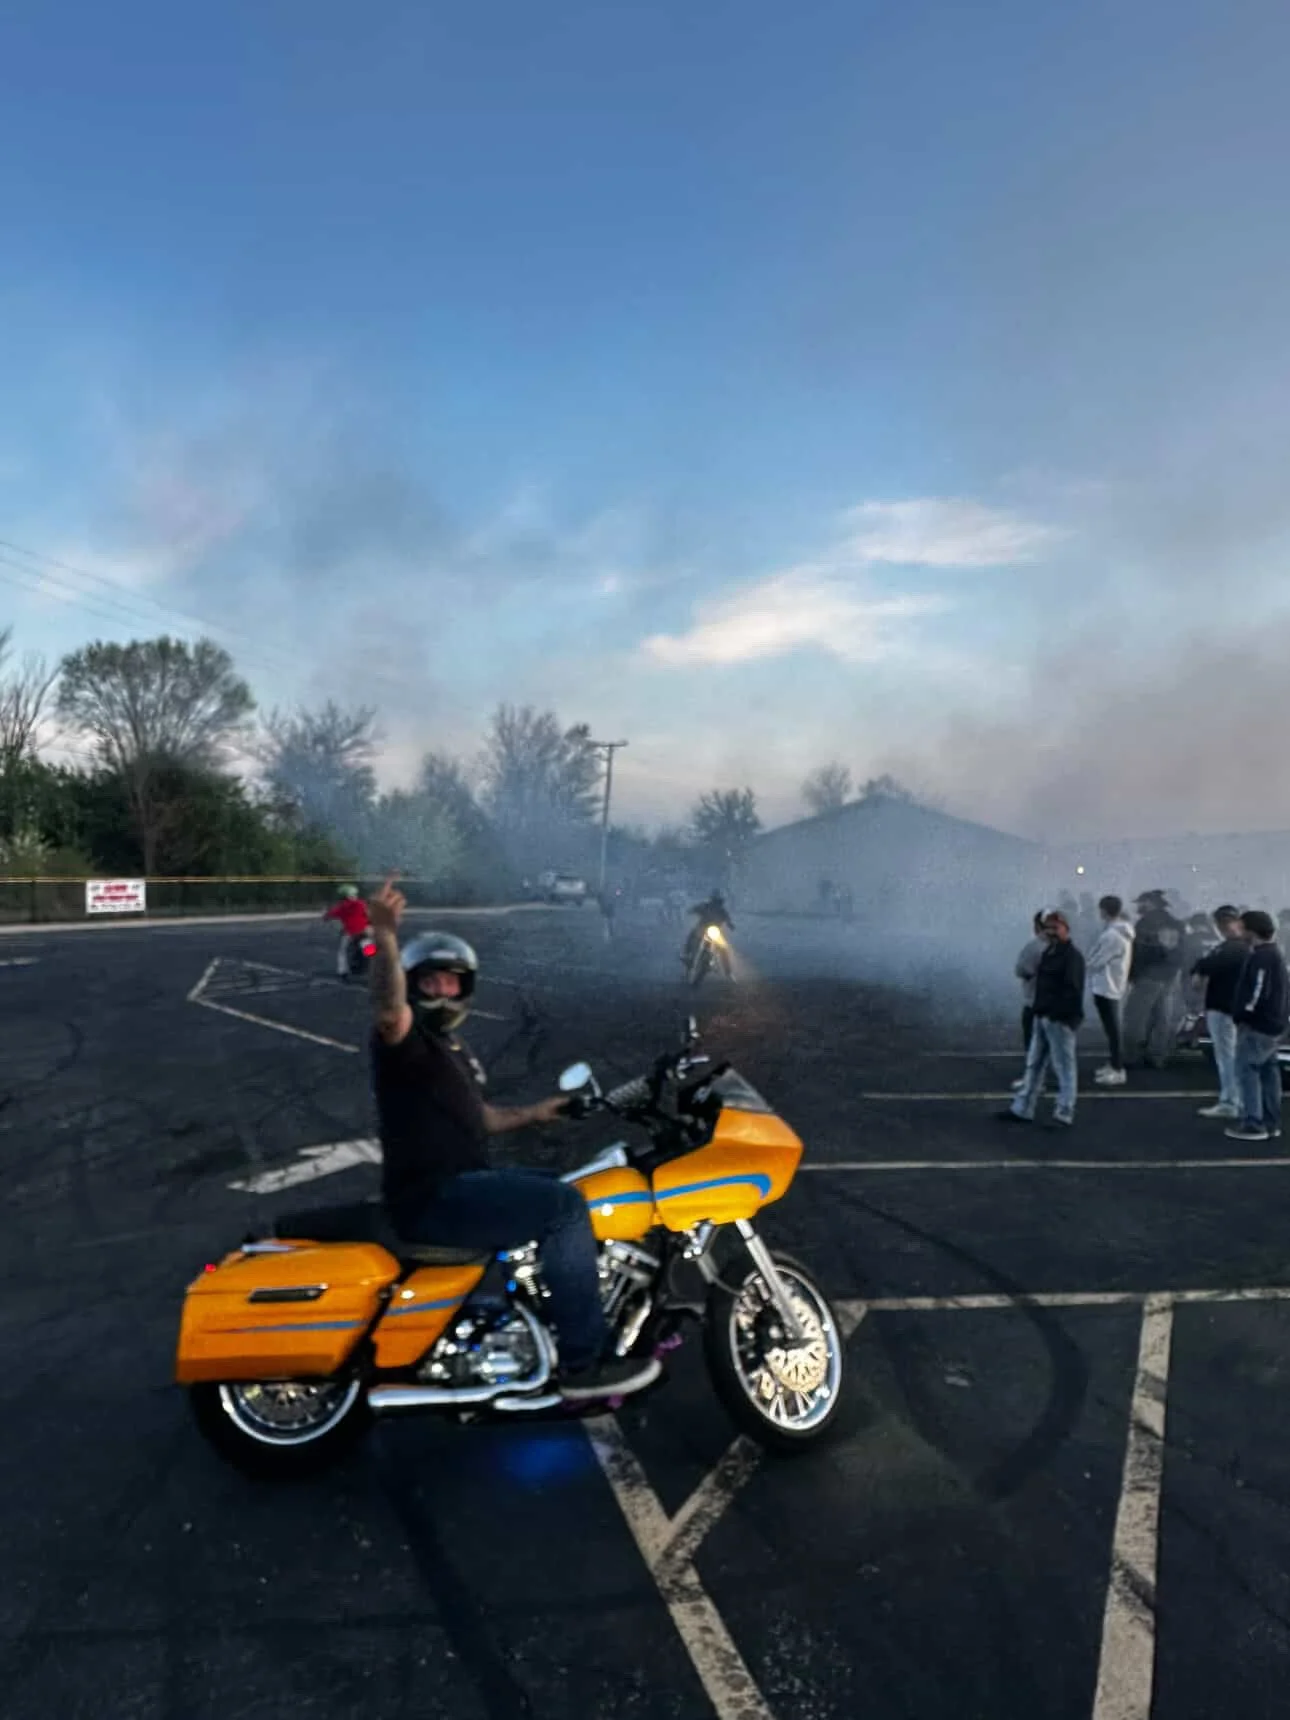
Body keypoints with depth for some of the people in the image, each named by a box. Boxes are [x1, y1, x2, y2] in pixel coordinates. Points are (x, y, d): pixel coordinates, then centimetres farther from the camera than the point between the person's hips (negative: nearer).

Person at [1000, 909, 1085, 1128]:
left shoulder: (1072, 956, -13)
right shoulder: (1048, 953, 16)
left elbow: (1072, 991, -20)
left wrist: (1060, 1015, -21)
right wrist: (1039, 1010, 12)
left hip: (1061, 1020, -10)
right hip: (1042, 1018, 10)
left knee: (1065, 1067, -1)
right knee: (1034, 1064, 13)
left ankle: (1064, 1115, 6)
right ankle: (1022, 1110, 19)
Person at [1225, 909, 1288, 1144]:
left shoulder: (1261, 957, -20)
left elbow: (1258, 992, -25)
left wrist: (1241, 1016, -15)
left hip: (1258, 1024, -11)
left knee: (1247, 1070, -6)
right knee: (1268, 1070, 14)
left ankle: (1253, 1124, -5)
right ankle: (1271, 1123, 20)